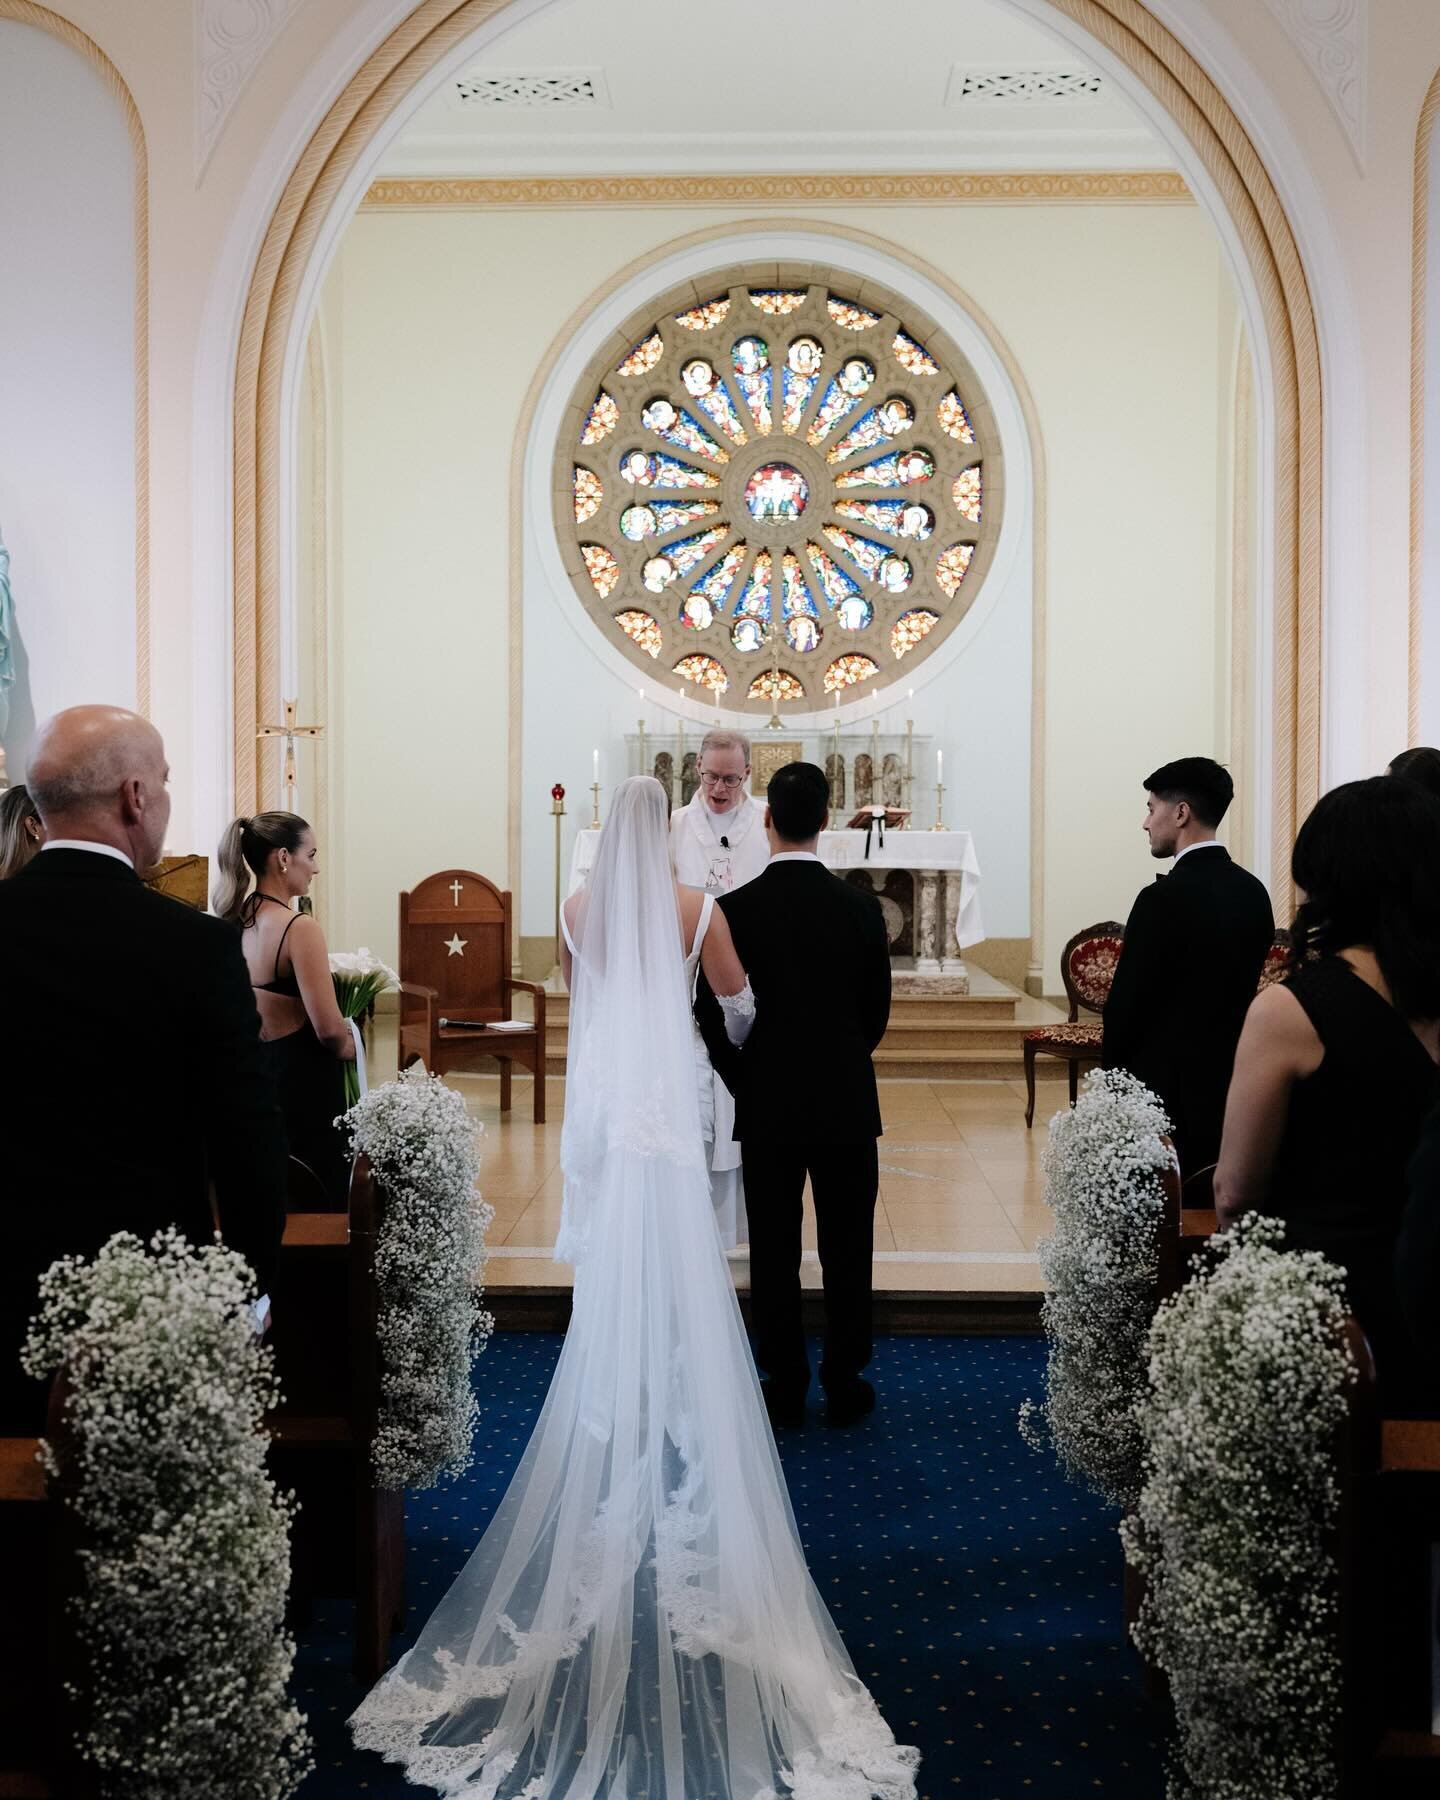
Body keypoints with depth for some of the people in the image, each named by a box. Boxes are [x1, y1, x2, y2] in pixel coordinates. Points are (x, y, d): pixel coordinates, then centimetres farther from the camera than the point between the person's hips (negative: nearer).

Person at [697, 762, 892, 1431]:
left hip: (766, 1106, 0)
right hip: (847, 1104, 1)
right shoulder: (861, 907, -7)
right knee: (847, 1249, 11)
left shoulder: (734, 910, -10)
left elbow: (712, 1017, -5)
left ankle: (786, 1388, 18)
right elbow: (877, 1012, 2)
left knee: (774, 1251, 9)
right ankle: (844, 1384, 20)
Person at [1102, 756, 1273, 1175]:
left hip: (1167, 1090, -7)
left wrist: (1111, 1081, 1)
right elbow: (1243, 993, 10)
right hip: (1228, 1089, 7)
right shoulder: (1252, 892, 5)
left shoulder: (1164, 898, -17)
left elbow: (1126, 1003, -13)